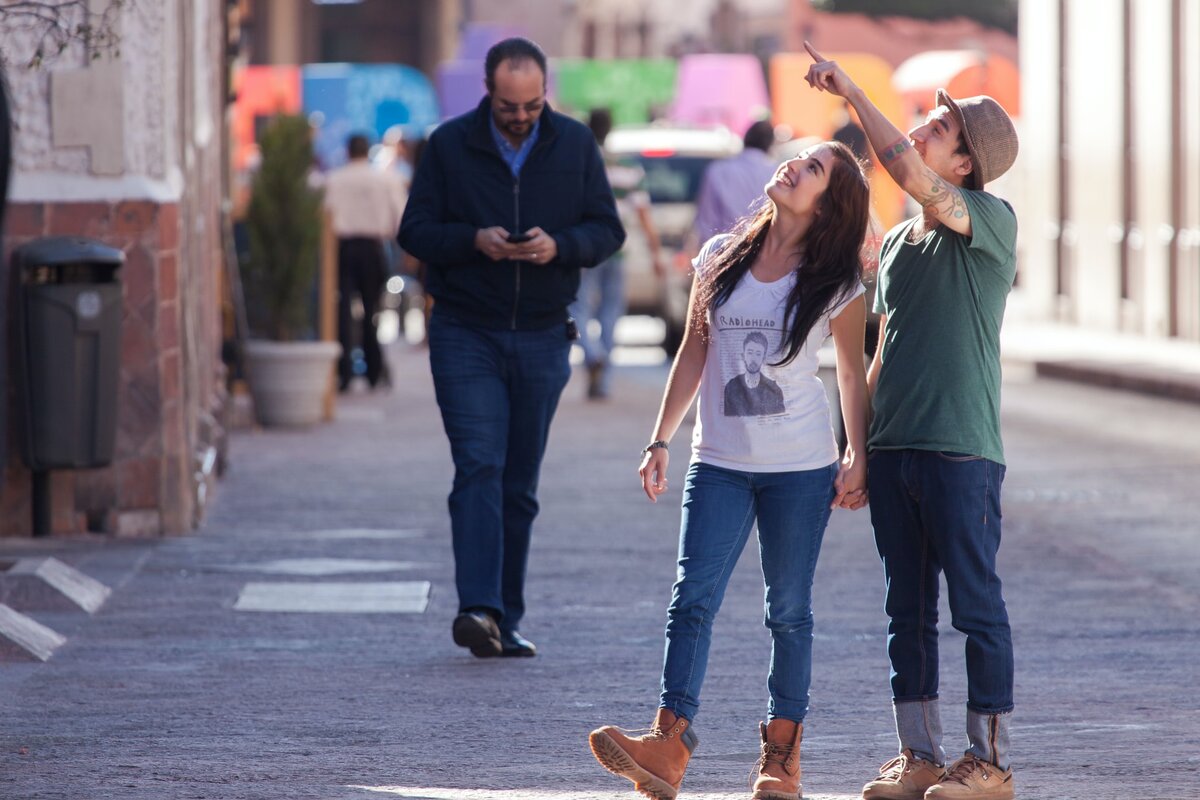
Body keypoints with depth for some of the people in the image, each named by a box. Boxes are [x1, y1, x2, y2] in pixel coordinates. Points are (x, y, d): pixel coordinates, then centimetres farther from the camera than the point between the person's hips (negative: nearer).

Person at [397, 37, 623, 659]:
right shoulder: (449, 146, -1)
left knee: (519, 484, 7)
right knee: (479, 468, -15)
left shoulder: (575, 145, 4)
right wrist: (474, 240, -19)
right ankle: (479, 610, -25)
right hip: (465, 335, -2)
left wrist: (559, 245, -16)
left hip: (541, 339, 2)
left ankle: (506, 620, 13)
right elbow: (415, 230, -1)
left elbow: (607, 229, 5)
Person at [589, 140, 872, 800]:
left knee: (789, 609, 5)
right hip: (719, 461, 2)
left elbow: (852, 373, 8)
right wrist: (660, 440, 9)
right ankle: (668, 745, -19)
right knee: (692, 598, -11)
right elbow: (694, 354, 11)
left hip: (801, 466, -2)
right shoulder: (721, 258, 5)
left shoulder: (836, 284, -2)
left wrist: (857, 457, 3)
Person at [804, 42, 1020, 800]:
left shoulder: (993, 221, -7)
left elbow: (909, 172, -24)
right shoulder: (898, 240, 15)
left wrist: (850, 90, -18)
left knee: (977, 605, -2)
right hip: (894, 449, 7)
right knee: (908, 608, 9)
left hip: (961, 451, -7)